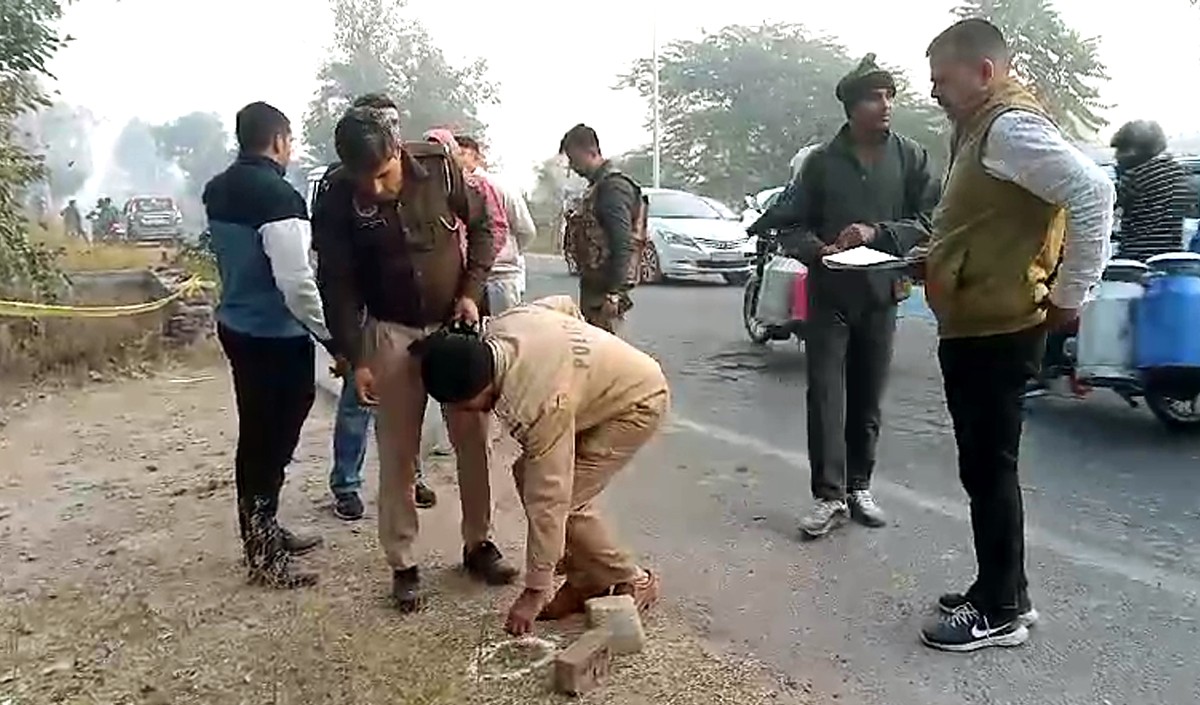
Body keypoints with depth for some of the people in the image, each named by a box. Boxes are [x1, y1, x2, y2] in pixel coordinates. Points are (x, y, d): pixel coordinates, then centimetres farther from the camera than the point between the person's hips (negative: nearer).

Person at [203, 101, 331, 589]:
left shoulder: (218, 190, 8)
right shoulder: (278, 195, -19)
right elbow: (295, 280, -23)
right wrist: (331, 333, -15)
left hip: (237, 325, 9)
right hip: (277, 335, -9)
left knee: (256, 434, 18)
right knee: (272, 440, 1)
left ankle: (263, 534, 32)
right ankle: (264, 557, 11)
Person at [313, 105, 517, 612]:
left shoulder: (438, 166, -13)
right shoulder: (335, 201, -15)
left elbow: (480, 226, 1)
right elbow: (338, 284, -9)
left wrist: (471, 291, -9)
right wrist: (355, 358, -13)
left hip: (455, 324, 2)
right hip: (392, 333, -1)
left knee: (474, 439, 7)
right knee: (397, 453, 3)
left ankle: (478, 543, 24)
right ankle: (402, 563, 17)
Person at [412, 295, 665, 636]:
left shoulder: (535, 403, -36)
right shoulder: (496, 329, -13)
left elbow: (549, 500, -31)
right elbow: (564, 304, 6)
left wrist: (534, 592, -24)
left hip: (638, 401, -10)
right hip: (615, 379, 10)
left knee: (564, 498, -16)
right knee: (528, 475, 1)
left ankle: (632, 582, 6)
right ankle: (587, 579, 14)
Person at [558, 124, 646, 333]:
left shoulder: (613, 186, -14)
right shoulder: (597, 186, 18)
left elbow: (624, 245, -22)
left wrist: (614, 293, -24)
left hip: (605, 287, -10)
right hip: (593, 284, 10)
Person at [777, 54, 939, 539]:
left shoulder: (911, 158, 3)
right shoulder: (821, 161, 3)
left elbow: (930, 221, -3)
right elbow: (794, 229, 4)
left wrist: (877, 233, -18)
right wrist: (818, 250, -17)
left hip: (880, 293, 1)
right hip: (828, 294, -1)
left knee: (868, 398, 9)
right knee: (825, 396, -6)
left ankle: (858, 486, 23)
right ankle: (829, 496, 0)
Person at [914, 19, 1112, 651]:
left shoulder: (1010, 126, -14)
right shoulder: (982, 127, 18)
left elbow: (1092, 193, -25)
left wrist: (1069, 295, -21)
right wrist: (930, 260, 9)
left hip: (997, 330, -10)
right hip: (971, 326, 10)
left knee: (988, 468, -2)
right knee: (982, 466, 15)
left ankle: (1001, 611, 11)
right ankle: (999, 591, 27)